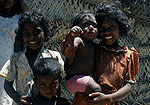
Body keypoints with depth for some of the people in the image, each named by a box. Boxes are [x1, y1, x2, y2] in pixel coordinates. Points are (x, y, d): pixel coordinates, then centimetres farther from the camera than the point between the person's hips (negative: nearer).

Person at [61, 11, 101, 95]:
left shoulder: (93, 45, 13)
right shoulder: (78, 41, -13)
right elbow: (66, 53, -32)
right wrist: (70, 35, -46)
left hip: (88, 77, 10)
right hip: (75, 78, -10)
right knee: (96, 89, -27)